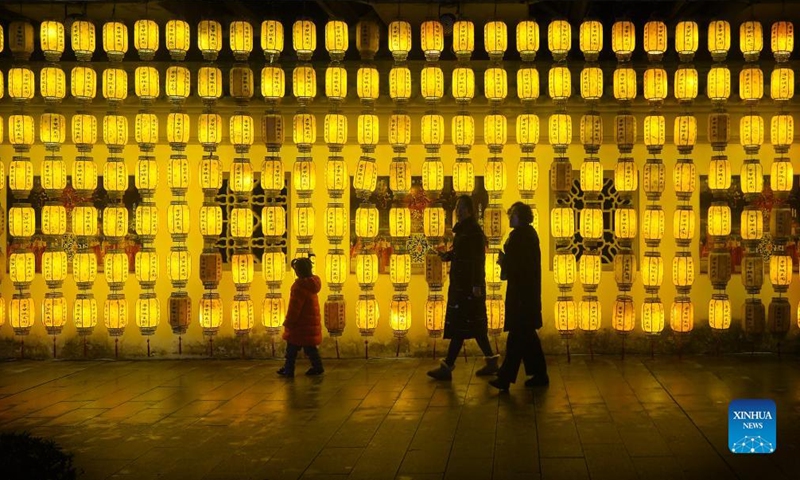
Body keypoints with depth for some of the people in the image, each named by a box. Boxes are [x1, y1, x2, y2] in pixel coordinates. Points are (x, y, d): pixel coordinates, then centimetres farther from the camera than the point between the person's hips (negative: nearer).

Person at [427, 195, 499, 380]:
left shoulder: (474, 231, -13)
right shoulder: (462, 230, 14)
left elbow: (478, 259, -18)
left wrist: (476, 285, -23)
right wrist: (446, 255, 0)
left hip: (468, 286, -10)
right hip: (460, 284, 10)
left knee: (459, 325, -7)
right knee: (474, 325, 13)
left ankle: (447, 367, -5)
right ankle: (491, 361, 21)